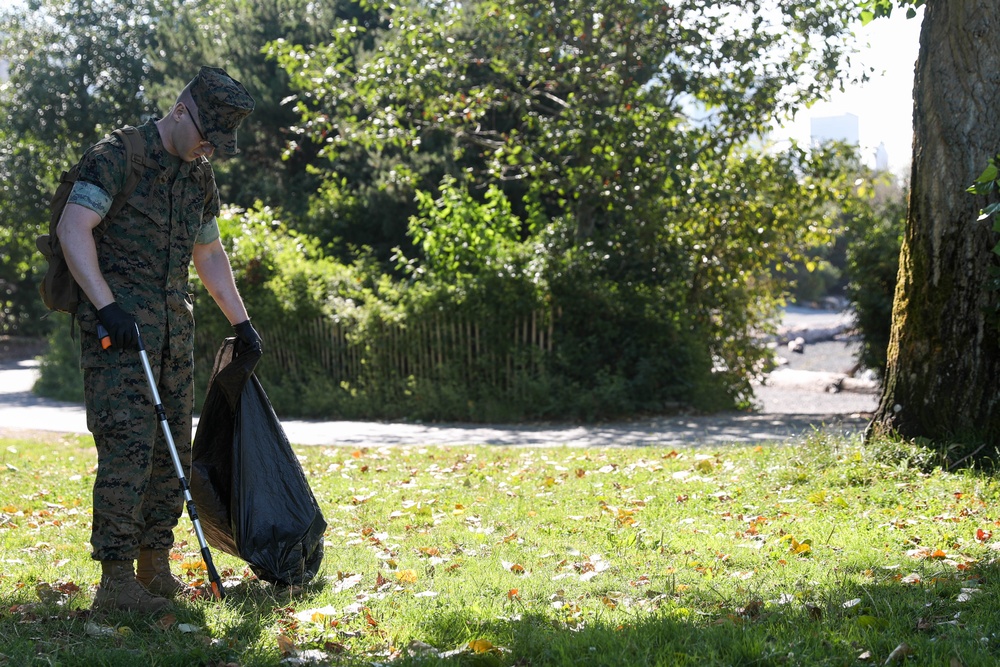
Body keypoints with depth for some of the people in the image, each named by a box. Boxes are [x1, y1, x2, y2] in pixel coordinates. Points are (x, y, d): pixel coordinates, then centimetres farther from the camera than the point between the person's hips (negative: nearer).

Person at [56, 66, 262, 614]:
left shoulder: (201, 176, 16)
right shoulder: (115, 157, -8)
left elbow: (209, 254, 27)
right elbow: (73, 228, -18)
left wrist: (241, 322, 25)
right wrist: (107, 305, -26)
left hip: (173, 323, 8)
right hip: (116, 321, -8)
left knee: (172, 446, 8)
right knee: (128, 445, -15)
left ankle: (155, 567, 17)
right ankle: (116, 580, -15)